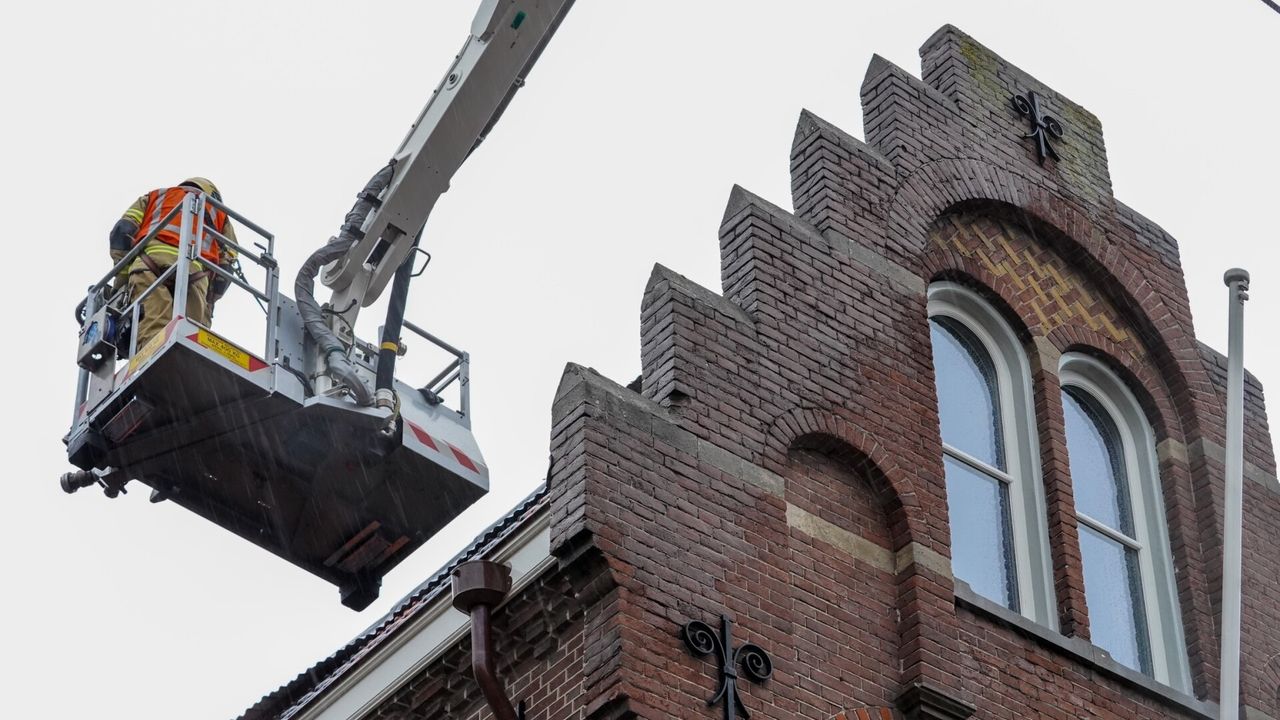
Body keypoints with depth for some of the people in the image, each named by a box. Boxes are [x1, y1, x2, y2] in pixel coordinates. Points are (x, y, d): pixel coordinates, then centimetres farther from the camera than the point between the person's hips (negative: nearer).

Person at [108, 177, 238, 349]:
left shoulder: (156, 196, 36)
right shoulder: (217, 211, 36)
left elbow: (123, 231, 19)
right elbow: (226, 264, 22)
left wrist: (121, 280, 17)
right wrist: (207, 302, 25)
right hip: (194, 271, 1)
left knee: (153, 333, -22)